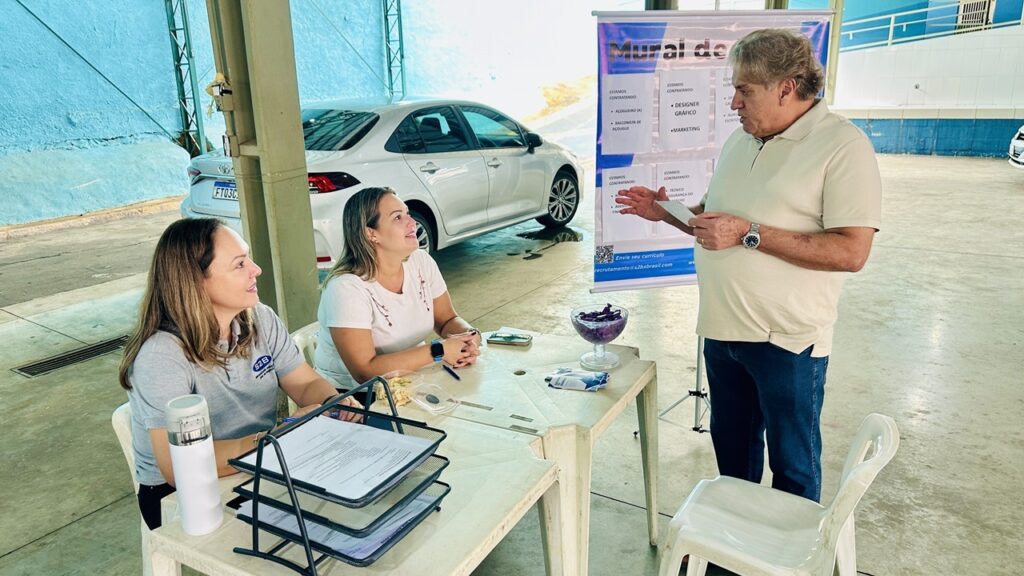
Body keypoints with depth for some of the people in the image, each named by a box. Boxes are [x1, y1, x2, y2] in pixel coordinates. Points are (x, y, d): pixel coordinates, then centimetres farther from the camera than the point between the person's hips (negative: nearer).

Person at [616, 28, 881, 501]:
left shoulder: (843, 146, -13)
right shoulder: (740, 142, 10)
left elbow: (851, 251, -22)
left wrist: (750, 233, -24)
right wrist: (667, 212, 2)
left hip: (787, 339, -7)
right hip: (721, 328, 7)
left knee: (792, 463, 10)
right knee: (731, 443, 22)